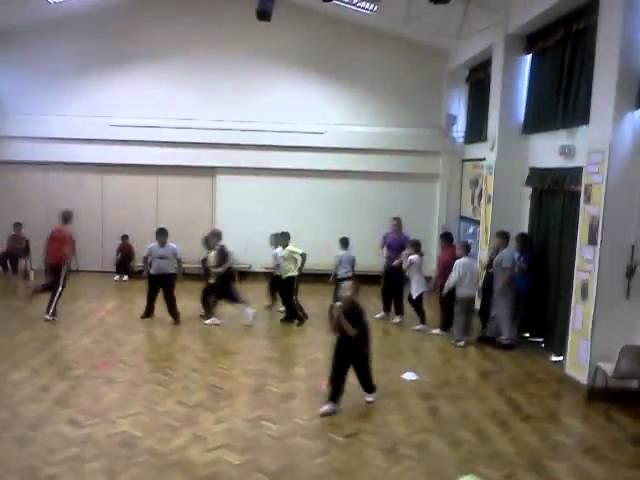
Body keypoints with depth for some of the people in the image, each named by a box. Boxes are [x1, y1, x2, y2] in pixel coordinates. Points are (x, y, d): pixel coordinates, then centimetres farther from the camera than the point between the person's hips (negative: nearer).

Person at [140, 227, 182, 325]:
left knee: (170, 297, -6)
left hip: (168, 275, -3)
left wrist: (179, 272, -6)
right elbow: (145, 258, 9)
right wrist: (146, 269, 4)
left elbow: (179, 260, -2)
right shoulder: (151, 247, -5)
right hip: (154, 274, 3)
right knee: (151, 295, 17)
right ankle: (149, 312, 40)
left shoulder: (173, 247, -10)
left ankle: (176, 316, 4)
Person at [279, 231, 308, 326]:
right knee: (285, 297, 12)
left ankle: (302, 317, 4)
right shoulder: (282, 250, 11)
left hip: (292, 277, -9)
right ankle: (290, 316, 23)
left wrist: (300, 268, -21)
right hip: (285, 277, 9)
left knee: (292, 298, -7)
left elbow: (303, 254, -25)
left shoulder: (290, 249, -16)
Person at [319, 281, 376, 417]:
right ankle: (332, 403, 5)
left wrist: (340, 317, -36)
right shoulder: (339, 308, -7)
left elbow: (353, 332, -30)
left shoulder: (357, 310, -25)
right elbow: (335, 331, -4)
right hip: (343, 346, 5)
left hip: (359, 347, -5)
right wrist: (333, 316, -21)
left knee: (362, 372, 15)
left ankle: (370, 391, 45)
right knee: (336, 374, -1)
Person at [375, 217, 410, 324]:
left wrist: (399, 260, -23)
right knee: (386, 290, 13)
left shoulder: (404, 238, -12)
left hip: (398, 267, -5)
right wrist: (384, 254, -3)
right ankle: (385, 311, 28)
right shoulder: (387, 235, 1)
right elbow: (382, 246, 14)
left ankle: (399, 315, 8)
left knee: (397, 291, -1)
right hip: (388, 266, 5)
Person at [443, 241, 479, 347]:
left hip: (462, 293, -6)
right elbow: (477, 278, 8)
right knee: (469, 315, 14)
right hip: (472, 293, 6)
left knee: (459, 315, 0)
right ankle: (465, 336, 23)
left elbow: (454, 278, -17)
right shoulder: (474, 263, 3)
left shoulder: (459, 262, -16)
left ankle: (459, 338, -2)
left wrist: (446, 288, -6)